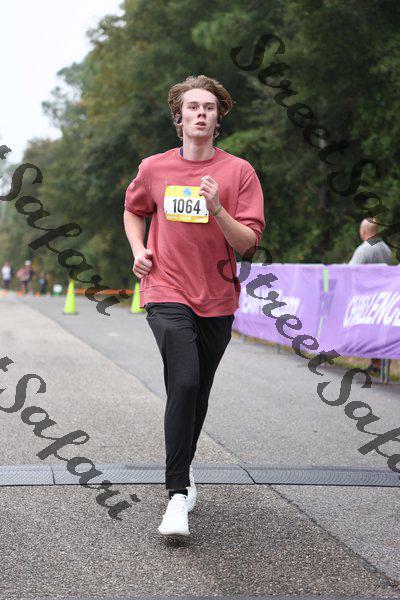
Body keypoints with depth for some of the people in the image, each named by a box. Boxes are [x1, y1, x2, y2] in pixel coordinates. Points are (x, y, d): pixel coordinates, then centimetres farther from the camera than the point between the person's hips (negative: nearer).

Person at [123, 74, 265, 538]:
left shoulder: (239, 172, -1)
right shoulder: (154, 168, 4)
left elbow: (247, 243, -6)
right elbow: (133, 209, 24)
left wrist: (217, 208, -22)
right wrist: (139, 250, 7)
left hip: (217, 300, 2)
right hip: (168, 294, -1)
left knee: (198, 391, 13)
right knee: (183, 383, -20)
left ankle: (184, 469, 37)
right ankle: (178, 493, -17)